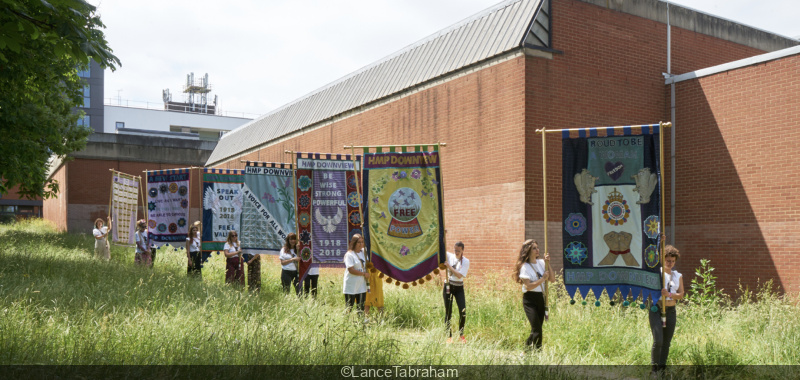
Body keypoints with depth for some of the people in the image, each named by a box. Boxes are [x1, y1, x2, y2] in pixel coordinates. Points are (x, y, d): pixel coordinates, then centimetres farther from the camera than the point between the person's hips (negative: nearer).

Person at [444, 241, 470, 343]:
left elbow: (460, 275, -17)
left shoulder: (466, 261, -6)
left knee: (463, 312, -8)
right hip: (448, 286, 1)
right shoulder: (449, 256, 1)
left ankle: (461, 335, 11)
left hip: (459, 288, -1)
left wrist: (449, 266, -21)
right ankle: (449, 336, 9)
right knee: (448, 312, 1)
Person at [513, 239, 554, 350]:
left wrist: (548, 264, -6)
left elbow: (552, 279, 2)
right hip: (530, 300, -6)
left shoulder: (541, 263, 8)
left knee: (537, 328, 10)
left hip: (541, 298, 6)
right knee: (537, 329, -13)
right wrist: (542, 279, -15)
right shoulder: (525, 267, -9)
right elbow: (528, 286, -17)